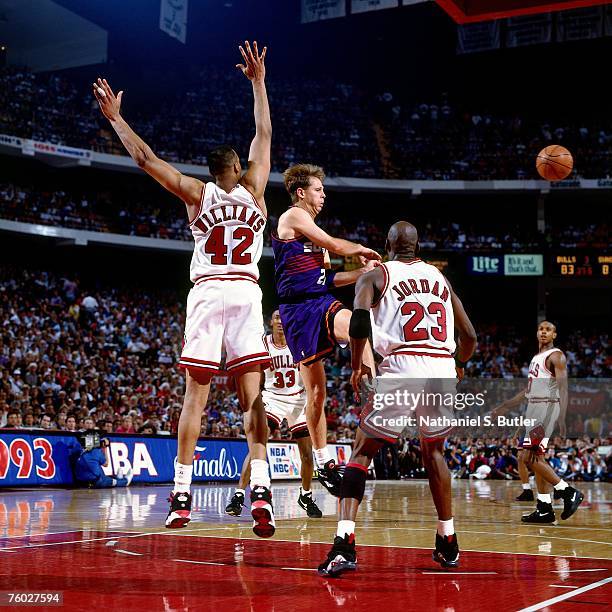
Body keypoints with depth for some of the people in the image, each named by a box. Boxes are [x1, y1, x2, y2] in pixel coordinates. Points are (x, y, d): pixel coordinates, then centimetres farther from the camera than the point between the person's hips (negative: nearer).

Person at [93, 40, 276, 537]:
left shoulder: (197, 193, 6)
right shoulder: (253, 190, 9)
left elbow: (145, 158, 4)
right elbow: (264, 134, 20)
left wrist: (115, 117, 14)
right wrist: (258, 83, 25)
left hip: (207, 294, -1)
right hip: (247, 293, 1)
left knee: (196, 396, 2)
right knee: (252, 395, -2)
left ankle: (182, 495, 1)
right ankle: (261, 489, -14)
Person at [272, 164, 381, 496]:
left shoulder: (311, 227, 23)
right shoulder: (293, 216, -3)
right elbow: (335, 245, -7)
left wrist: (363, 272, 11)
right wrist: (362, 249, 12)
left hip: (322, 303, 6)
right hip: (298, 309, -6)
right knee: (315, 391, 0)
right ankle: (324, 463, 11)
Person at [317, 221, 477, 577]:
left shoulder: (376, 276, 11)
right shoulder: (440, 278, 23)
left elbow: (360, 318, -9)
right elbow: (470, 337, 23)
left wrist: (357, 366, 6)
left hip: (401, 371, -4)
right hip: (443, 373, 4)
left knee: (362, 452, 9)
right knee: (434, 451, 28)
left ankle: (345, 545, -9)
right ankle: (448, 543, 31)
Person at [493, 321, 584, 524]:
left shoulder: (556, 356, -7)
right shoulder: (537, 357, 20)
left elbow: (563, 388, -17)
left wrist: (562, 418, -28)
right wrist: (505, 406, 27)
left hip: (547, 407, -10)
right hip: (534, 408, 10)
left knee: (528, 457, -14)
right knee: (536, 458, 7)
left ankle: (568, 492, -9)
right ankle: (545, 509, 10)